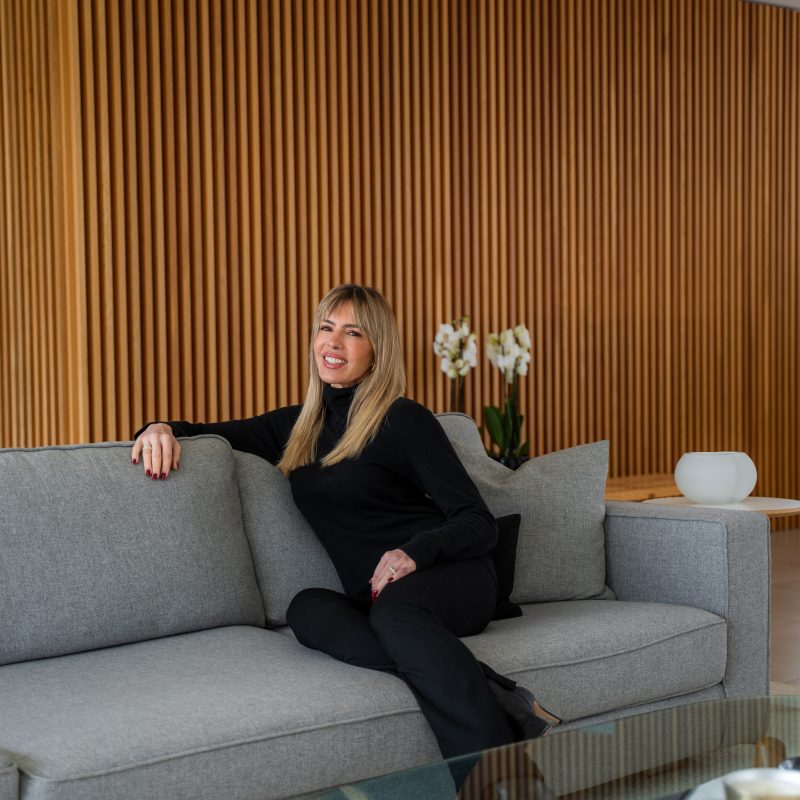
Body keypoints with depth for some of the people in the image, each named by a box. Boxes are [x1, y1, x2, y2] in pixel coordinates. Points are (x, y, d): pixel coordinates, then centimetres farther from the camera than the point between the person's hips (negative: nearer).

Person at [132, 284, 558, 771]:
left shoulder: (404, 420, 0)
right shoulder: (297, 427, 18)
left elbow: (480, 524, -4)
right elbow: (209, 433, 27)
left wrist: (415, 552, -24)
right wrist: (162, 429, 3)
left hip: (450, 579, -4)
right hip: (374, 597, 4)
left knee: (395, 608, -38)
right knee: (307, 608, -29)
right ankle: (495, 699, -37)